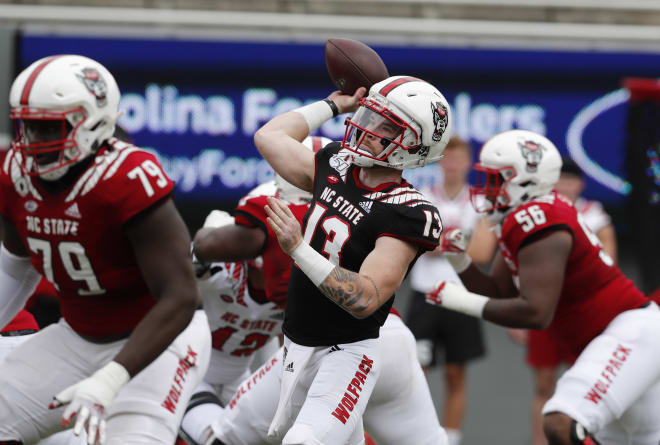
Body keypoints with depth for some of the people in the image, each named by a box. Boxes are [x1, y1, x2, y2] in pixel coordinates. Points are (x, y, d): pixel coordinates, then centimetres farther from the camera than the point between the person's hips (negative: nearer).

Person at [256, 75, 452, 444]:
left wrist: (298, 249, -32)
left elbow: (364, 299, -29)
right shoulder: (337, 168, 1)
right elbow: (269, 136, 16)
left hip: (349, 352, -8)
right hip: (299, 345, 8)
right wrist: (334, 104, 14)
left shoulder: (407, 214, -20)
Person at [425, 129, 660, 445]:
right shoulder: (521, 220, 11)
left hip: (631, 333, -11)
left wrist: (463, 301, -18)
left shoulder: (536, 222, -20)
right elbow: (498, 295, 14)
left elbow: (536, 314, -26)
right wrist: (459, 260, -1)